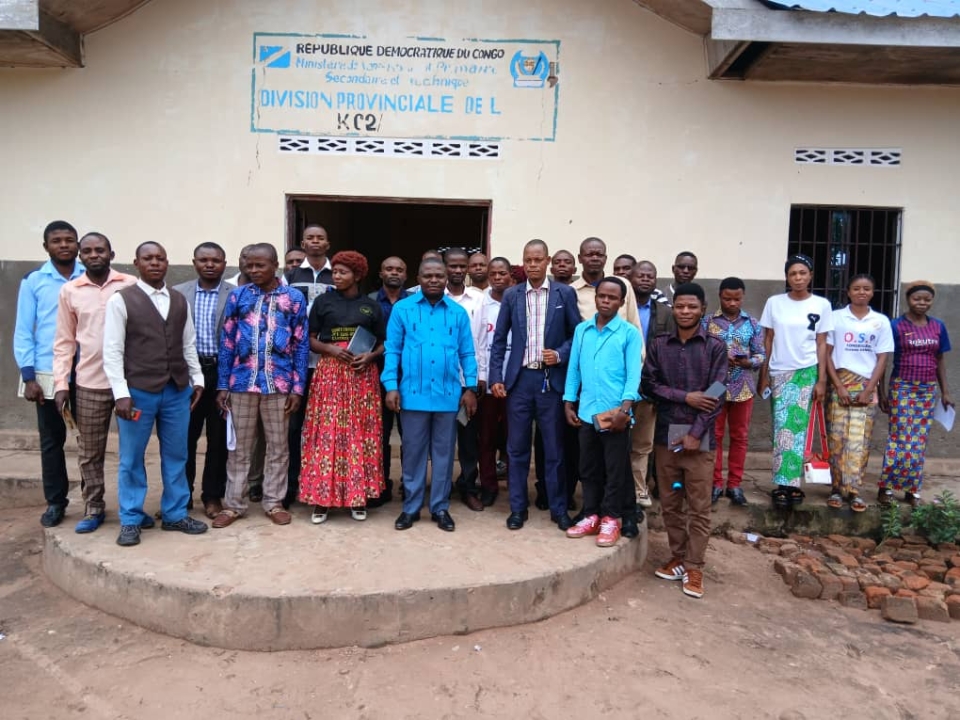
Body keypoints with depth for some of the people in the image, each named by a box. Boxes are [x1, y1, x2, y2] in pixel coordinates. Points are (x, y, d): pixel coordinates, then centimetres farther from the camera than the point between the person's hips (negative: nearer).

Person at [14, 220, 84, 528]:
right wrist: (28, 376, -4)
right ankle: (55, 502, 21)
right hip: (47, 374, 0)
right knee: (51, 440, 9)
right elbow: (23, 331, 2)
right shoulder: (33, 281, 2)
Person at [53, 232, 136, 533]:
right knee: (89, 452, 10)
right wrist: (60, 383, 1)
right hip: (89, 384, 1)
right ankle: (93, 508, 25)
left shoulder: (131, 285, 0)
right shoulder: (69, 291, 5)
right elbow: (64, 342, 7)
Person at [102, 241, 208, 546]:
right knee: (131, 458, 8)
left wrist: (197, 379, 10)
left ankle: (175, 514, 25)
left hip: (177, 391, 4)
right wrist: (121, 393, -13)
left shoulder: (180, 301, 9)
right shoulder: (120, 300, -5)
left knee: (176, 455, 12)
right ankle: (131, 520, 22)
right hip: (138, 391, -4)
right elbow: (112, 351, -8)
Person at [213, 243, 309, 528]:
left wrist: (297, 387, -4)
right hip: (241, 382, 1)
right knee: (239, 447, 10)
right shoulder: (237, 296, 4)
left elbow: (301, 345, 1)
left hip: (278, 384, -1)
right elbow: (227, 343, 4)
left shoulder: (294, 298, 1)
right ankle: (233, 504, 21)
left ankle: (274, 502, 22)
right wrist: (222, 386, 0)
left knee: (278, 447, 9)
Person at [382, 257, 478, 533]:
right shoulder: (402, 309, 1)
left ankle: (440, 507, 21)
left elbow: (467, 353, 5)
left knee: (443, 452, 10)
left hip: (448, 395, 1)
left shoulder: (458, 312, 5)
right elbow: (392, 349, 0)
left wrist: (470, 388, -1)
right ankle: (411, 507, 21)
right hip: (413, 393, -1)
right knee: (413, 452, 9)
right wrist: (391, 386, -7)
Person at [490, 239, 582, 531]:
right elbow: (499, 340, 6)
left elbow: (578, 333, 5)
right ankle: (518, 507, 19)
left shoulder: (565, 293, 2)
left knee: (554, 448, 6)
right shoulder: (511, 295, 6)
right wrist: (496, 377, 0)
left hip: (551, 379, -1)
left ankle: (559, 509, 19)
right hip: (519, 378, 1)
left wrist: (560, 354, -12)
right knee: (517, 447, 7)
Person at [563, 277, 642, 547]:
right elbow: (574, 368, 11)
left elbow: (633, 373, -8)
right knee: (588, 468, 12)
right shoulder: (581, 330, 8)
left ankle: (610, 519, 19)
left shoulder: (630, 333, -3)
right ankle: (591, 515, 24)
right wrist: (569, 403, 6)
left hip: (615, 413, -3)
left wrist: (625, 408, -18)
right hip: (586, 412, 4)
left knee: (615, 470, 6)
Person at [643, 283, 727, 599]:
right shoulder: (659, 344, 6)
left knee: (699, 507, 2)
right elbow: (648, 384, 0)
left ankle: (694, 568, 13)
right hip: (666, 433, 3)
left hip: (699, 436, -2)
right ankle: (678, 558, 25)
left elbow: (717, 394, -5)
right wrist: (685, 397, -11)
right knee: (670, 503, 10)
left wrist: (695, 433, -12)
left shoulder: (715, 347, -1)